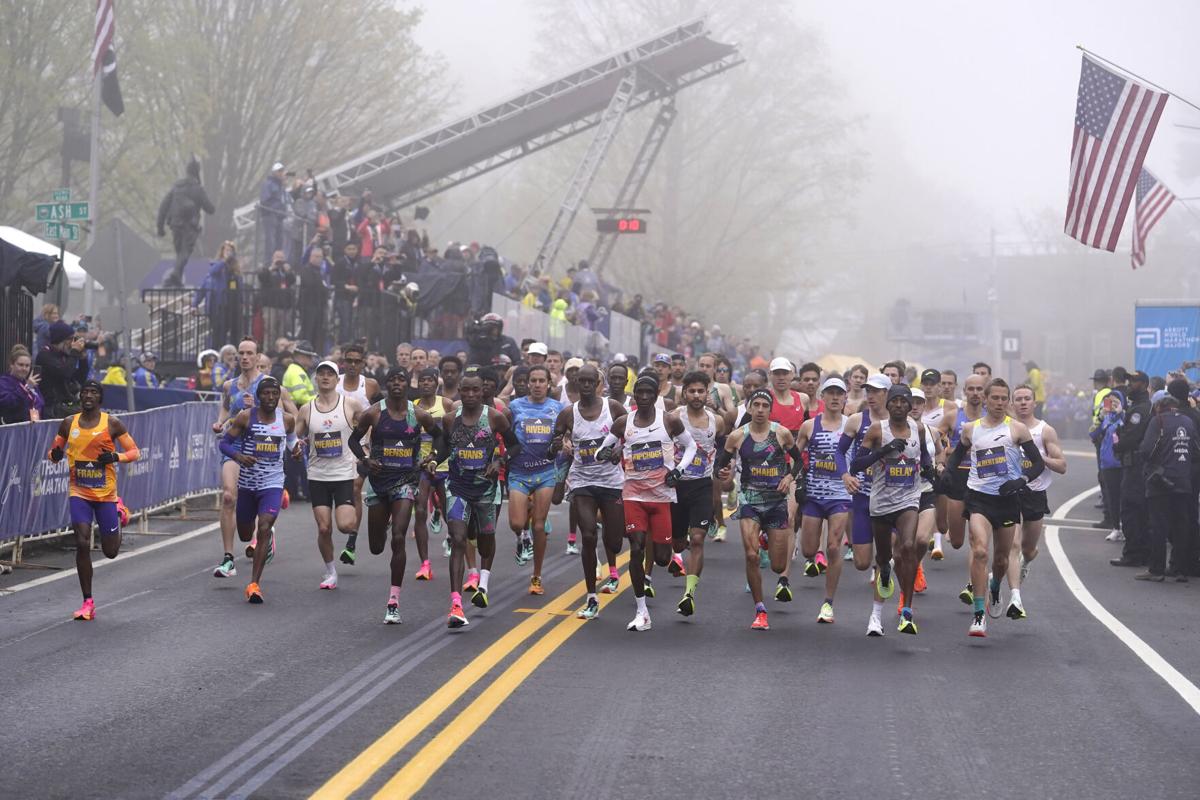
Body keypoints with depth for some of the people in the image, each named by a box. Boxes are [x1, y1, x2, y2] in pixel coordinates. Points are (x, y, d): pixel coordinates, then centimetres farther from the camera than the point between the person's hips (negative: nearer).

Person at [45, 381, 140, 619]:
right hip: (79, 493, 1)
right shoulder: (69, 423, 3)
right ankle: (88, 603, -6)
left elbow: (134, 451, -2)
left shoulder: (111, 423, -5)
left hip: (106, 493, -1)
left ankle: (118, 515, 43)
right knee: (82, 544, -14)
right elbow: (54, 451, 13)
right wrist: (55, 455, -11)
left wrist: (115, 457, -21)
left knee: (110, 552, 7)